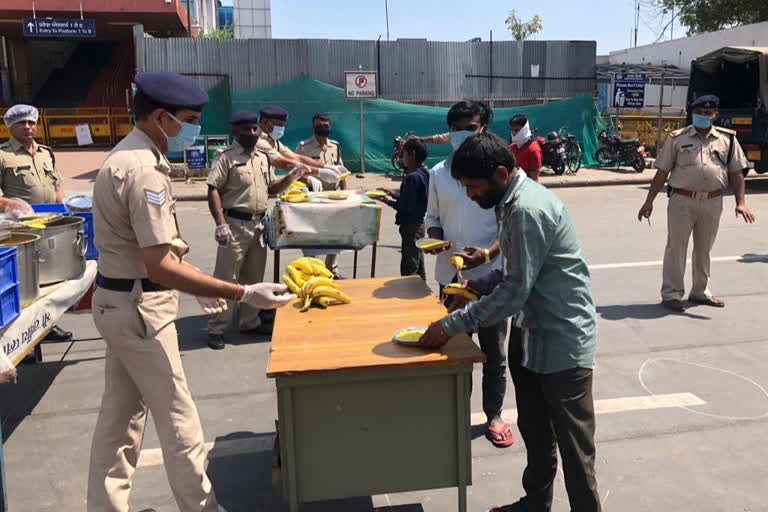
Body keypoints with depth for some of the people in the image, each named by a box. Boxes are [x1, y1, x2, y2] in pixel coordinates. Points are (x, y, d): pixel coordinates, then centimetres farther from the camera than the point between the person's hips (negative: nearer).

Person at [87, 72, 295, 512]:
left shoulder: (128, 157, 10)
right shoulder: (144, 171, -23)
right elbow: (159, 267, -27)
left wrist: (199, 283, 15)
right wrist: (243, 294, -29)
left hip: (119, 301, 10)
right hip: (139, 308, -10)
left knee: (122, 413, 19)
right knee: (178, 419, 3)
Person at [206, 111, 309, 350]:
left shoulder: (263, 158, 12)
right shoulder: (227, 157, -9)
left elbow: (272, 188, 19)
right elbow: (213, 190, -14)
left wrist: (291, 177, 2)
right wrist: (221, 224, -22)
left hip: (259, 224, 7)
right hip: (235, 224, -7)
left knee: (254, 276, 15)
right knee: (226, 277, -2)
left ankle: (250, 321, 29)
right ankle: (216, 328, 7)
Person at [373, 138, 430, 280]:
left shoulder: (412, 177, -21)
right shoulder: (423, 173, 8)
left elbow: (406, 207, -22)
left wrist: (386, 200, -12)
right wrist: (393, 193, 12)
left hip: (411, 226, -10)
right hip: (419, 224, 10)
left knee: (408, 270, -5)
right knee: (419, 267, 18)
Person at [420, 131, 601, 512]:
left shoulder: (527, 210, -25)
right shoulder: (512, 201, 6)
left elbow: (515, 292, -26)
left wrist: (451, 325, -22)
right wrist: (481, 284, 3)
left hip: (562, 340, -10)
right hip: (532, 333, 10)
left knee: (573, 442, 4)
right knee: (534, 432, 22)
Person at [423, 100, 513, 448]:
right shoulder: (439, 173, 3)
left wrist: (487, 254, -22)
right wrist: (437, 240, -9)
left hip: (490, 275, -2)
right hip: (450, 274, 3)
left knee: (493, 350, 9)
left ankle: (494, 415, 27)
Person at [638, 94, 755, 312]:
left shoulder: (727, 139, 7)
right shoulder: (677, 138, 0)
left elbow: (736, 173, 9)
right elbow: (662, 172, 1)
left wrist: (740, 202, -2)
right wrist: (649, 202, -2)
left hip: (712, 203, 3)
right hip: (682, 201, -3)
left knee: (704, 249, 15)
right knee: (676, 247, -1)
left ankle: (700, 292, 29)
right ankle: (671, 294, 8)